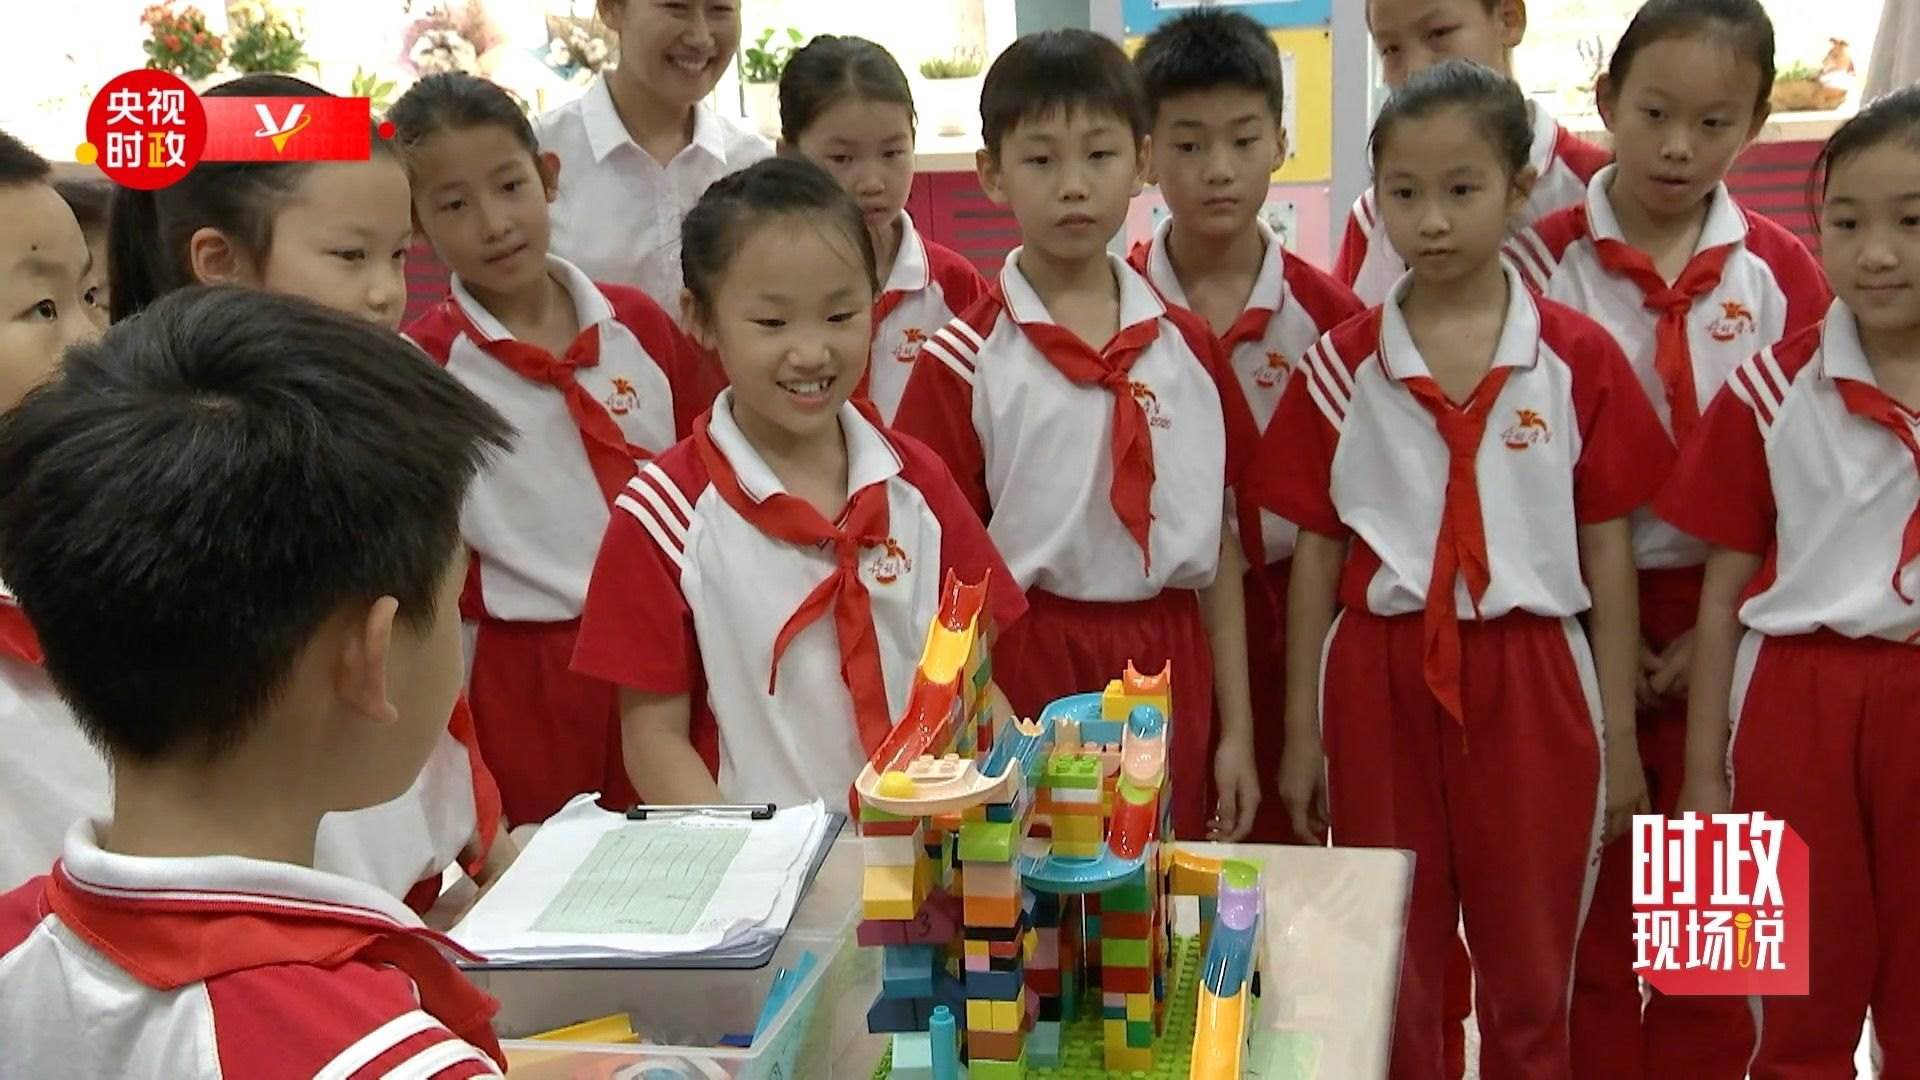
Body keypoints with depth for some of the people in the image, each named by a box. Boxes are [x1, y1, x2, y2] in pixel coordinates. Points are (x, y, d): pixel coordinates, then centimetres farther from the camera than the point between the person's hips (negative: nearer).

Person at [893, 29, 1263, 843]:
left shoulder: (1188, 348, 6)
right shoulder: (966, 359, -5)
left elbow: (1218, 543, 9)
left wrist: (1237, 732, 7)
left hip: (1167, 671, 3)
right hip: (1026, 671, -3)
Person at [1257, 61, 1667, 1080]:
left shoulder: (1579, 359, -2)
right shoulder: (1343, 366, 0)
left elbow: (1606, 550, 2)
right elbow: (1316, 554, 4)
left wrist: (1618, 733, 2)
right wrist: (1302, 730, 5)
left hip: (1530, 686, -1)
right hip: (1382, 681, 1)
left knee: (1531, 977, 11)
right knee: (1392, 971, 12)